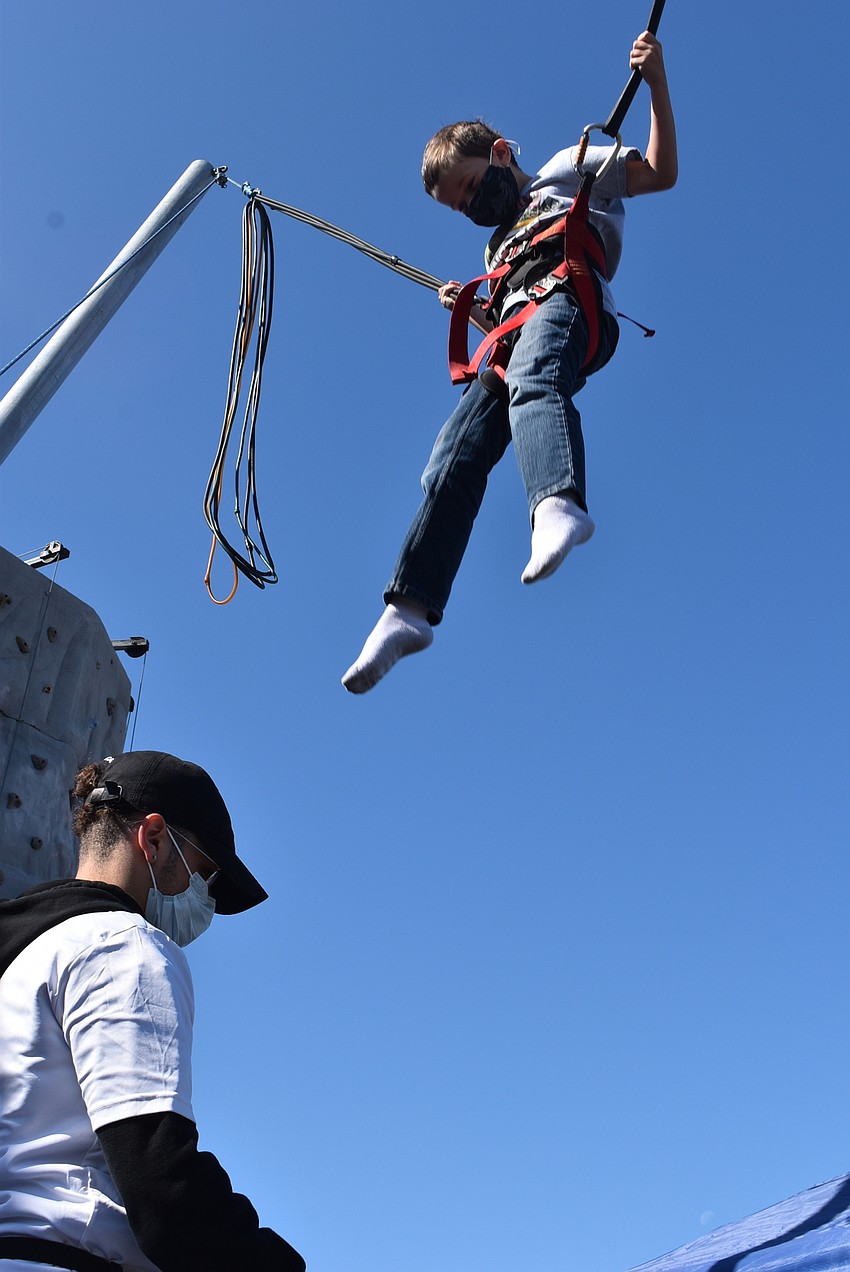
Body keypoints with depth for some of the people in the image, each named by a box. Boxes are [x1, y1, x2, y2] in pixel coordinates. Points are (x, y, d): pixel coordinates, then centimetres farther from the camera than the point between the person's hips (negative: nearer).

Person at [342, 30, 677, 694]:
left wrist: (657, 81, 2)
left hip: (569, 301, -6)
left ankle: (559, 504, -64)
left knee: (531, 382, -39)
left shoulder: (568, 170, 24)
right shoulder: (501, 244, 41)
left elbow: (662, 171, 13)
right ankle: (411, 609, -15)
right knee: (453, 462, -10)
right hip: (513, 337, 6)